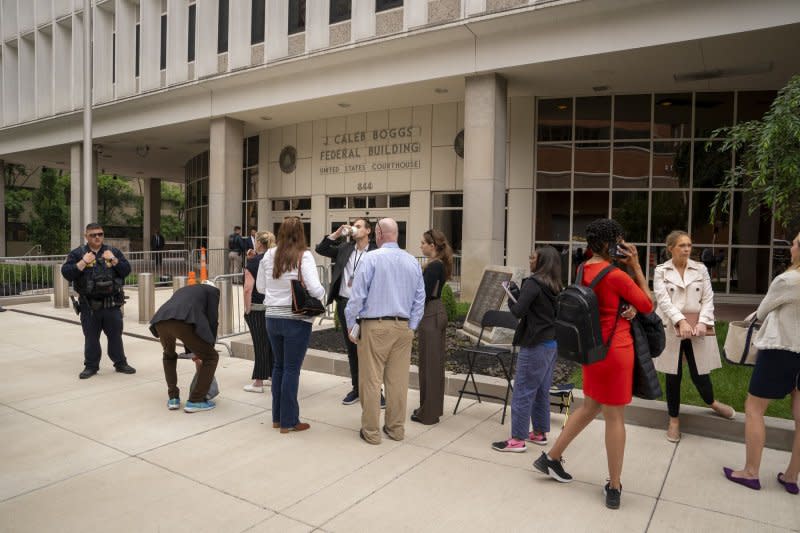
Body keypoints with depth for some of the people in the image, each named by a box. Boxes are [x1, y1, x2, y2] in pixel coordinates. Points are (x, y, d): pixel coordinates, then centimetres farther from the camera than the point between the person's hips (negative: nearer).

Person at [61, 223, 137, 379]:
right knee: (91, 337, 8)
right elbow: (66, 273, -7)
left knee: (115, 334, 8)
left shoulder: (113, 252, 7)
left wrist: (113, 260, -14)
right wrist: (83, 262, -17)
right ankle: (91, 366, 20)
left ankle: (120, 363, 19)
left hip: (112, 303, 1)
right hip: (89, 305, -1)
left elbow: (126, 270, -1)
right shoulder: (77, 254, 3)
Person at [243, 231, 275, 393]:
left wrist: (247, 309, -8)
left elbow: (248, 288, -15)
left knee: (260, 344, 0)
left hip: (257, 308, -5)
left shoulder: (253, 261, -10)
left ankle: (258, 383, 8)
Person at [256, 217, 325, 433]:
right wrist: (323, 291, 1)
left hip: (273, 318, 5)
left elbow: (260, 288, 11)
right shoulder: (304, 256, -12)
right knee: (291, 369, 4)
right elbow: (315, 290, -19)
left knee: (278, 366, 19)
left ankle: (277, 417, 28)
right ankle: (288, 421, 14)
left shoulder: (269, 255, 2)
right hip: (296, 320, -5)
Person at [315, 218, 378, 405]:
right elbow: (320, 249, 8)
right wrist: (337, 234, -2)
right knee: (351, 349, 14)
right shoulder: (345, 248, 9)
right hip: (344, 303, 5)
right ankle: (356, 388, 26)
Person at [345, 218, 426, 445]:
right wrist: (411, 327, 15)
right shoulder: (413, 261, 5)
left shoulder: (371, 258, -10)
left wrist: (351, 324, 1)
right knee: (398, 380, 11)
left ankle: (371, 431, 13)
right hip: (403, 327, 5)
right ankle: (396, 428, 23)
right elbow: (420, 299, 8)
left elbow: (357, 294, -10)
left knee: (371, 379, 4)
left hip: (374, 326, -5)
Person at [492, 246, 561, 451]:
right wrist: (519, 295, 6)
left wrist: (512, 295, -1)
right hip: (552, 343, 9)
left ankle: (517, 439, 4)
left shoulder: (533, 283, -15)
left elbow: (518, 311, -18)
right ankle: (540, 432, 28)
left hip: (535, 345, -8)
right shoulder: (554, 286, 9)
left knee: (523, 392, -2)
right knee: (542, 391, 17)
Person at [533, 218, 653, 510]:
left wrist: (627, 307, -8)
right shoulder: (616, 276, -18)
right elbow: (647, 305, -5)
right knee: (615, 417, 5)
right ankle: (614, 488, 18)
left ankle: (551, 457, 28)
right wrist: (636, 266, -6)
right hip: (615, 350, -8)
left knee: (590, 407, 22)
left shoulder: (584, 270, 5)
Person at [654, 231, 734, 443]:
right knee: (673, 375, 6)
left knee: (699, 373, 4)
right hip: (671, 329, -1)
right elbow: (663, 300, -9)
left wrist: (703, 322, -13)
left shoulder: (701, 269, 6)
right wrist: (681, 321, -21)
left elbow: (708, 299, 2)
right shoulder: (661, 271, 0)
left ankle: (712, 402, 38)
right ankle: (674, 419, 23)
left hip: (697, 328, 1)